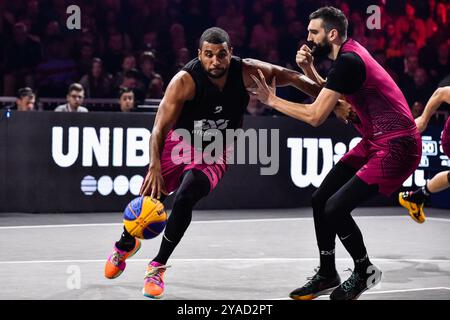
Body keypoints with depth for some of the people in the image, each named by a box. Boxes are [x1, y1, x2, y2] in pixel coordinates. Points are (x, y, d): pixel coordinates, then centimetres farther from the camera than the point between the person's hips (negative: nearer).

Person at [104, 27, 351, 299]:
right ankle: (126, 245, 34)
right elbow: (160, 128, -27)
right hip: (180, 144, 0)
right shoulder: (185, 81, -27)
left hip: (214, 154, 1)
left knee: (185, 198, -24)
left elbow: (290, 77, -8)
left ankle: (158, 267, -7)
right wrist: (155, 167, -41)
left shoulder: (245, 71, -19)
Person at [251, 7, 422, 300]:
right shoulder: (349, 53, 8)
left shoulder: (348, 62, -21)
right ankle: (327, 275, 22)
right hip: (374, 143, 10)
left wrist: (272, 100, -10)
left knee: (336, 208, -14)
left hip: (396, 147, -10)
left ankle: (365, 272, 9)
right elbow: (329, 95, 22)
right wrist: (309, 70, 5)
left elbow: (316, 116, -21)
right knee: (320, 200, 9)